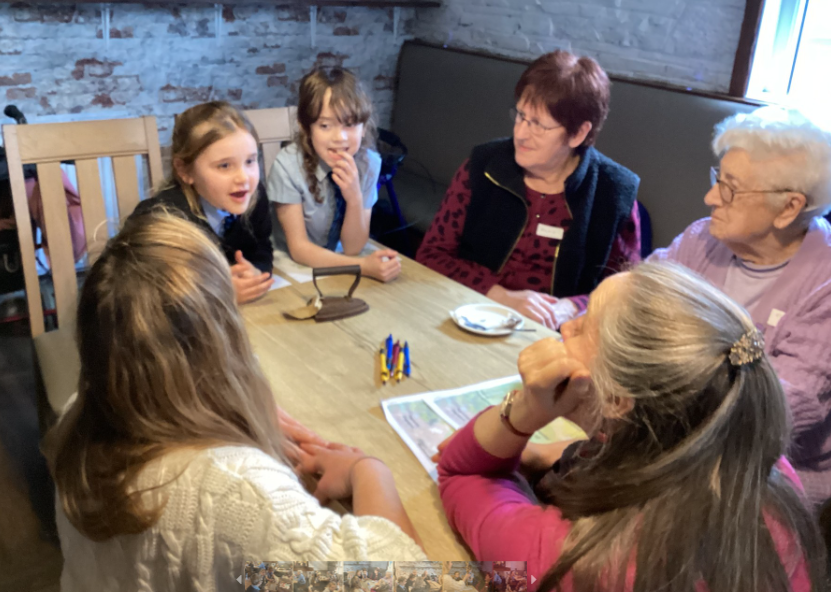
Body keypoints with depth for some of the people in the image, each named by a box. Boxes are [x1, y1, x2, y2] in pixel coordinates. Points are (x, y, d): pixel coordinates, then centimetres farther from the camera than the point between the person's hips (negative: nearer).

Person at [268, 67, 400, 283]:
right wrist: (364, 266, -29)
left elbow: (352, 248, -8)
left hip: (339, 263, 4)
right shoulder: (288, 165, -19)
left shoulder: (369, 163, -11)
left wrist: (354, 197, -25)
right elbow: (299, 249, -16)